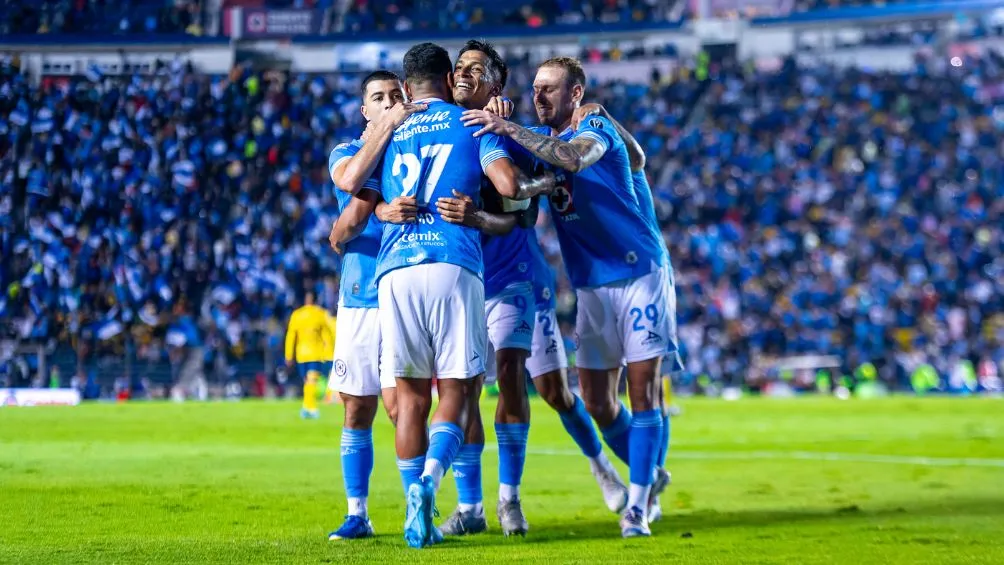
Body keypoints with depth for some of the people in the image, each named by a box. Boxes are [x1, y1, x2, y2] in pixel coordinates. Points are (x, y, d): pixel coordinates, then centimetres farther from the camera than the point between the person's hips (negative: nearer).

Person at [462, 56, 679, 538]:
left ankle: (637, 507, -4)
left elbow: (573, 158, -34)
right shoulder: (541, 142, 10)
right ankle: (649, 475, 28)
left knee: (642, 391, -7)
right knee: (596, 402, 6)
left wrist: (510, 130, -38)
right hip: (590, 286, 7)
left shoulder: (597, 130, -12)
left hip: (638, 274, -7)